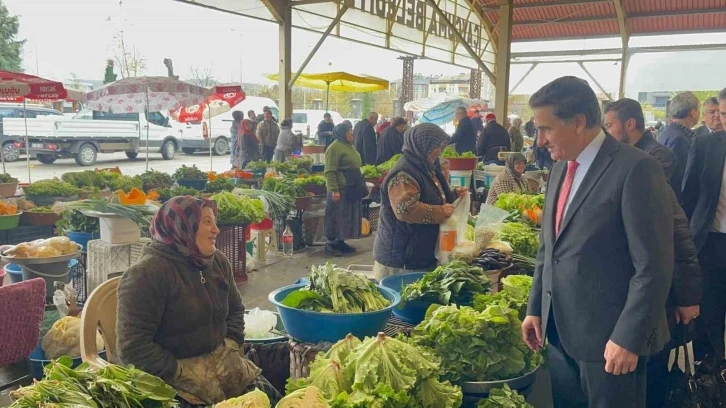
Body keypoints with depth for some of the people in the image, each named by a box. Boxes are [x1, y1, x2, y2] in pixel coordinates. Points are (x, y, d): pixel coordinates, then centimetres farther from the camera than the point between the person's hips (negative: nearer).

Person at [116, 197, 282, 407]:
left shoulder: (218, 261, 5)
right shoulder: (147, 273, -16)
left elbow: (235, 309, 20)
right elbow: (133, 347, -19)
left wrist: (231, 347, 4)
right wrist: (182, 373, -18)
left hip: (221, 359, 6)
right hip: (178, 369, -6)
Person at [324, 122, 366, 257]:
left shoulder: (350, 146, 14)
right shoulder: (334, 147, -14)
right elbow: (330, 172, -19)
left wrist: (361, 184, 22)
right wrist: (334, 190, -24)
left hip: (352, 189, 9)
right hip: (340, 190, -9)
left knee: (349, 217, 13)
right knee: (336, 217, -1)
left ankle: (340, 242, 24)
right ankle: (330, 245, 9)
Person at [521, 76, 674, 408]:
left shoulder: (635, 169, -16)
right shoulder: (560, 168, 9)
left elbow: (654, 266, -17)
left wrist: (629, 337, -17)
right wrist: (535, 308, 13)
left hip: (609, 336, -7)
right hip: (560, 332, 7)